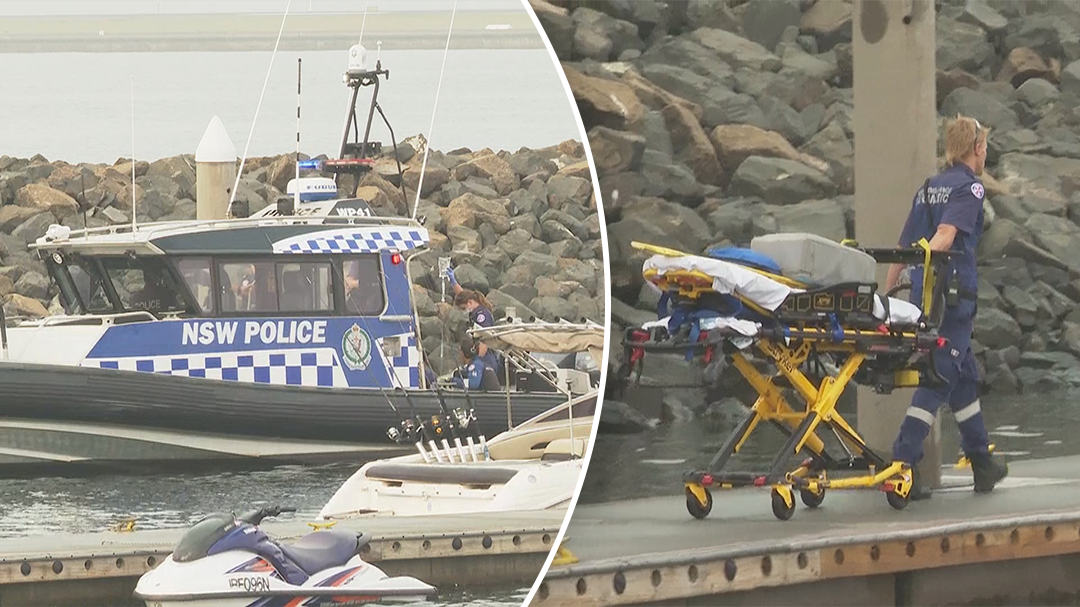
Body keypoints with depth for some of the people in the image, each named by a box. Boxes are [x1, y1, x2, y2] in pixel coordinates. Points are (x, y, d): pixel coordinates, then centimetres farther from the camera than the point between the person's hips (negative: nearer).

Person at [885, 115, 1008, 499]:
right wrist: (927, 268, -32)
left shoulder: (929, 189, 16)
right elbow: (946, 233, -22)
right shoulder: (969, 187, -6)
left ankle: (982, 463, 27)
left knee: (964, 377, 18)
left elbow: (905, 246, 16)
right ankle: (902, 464, -17)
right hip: (955, 294, -8)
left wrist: (886, 292, 18)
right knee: (938, 380, -8)